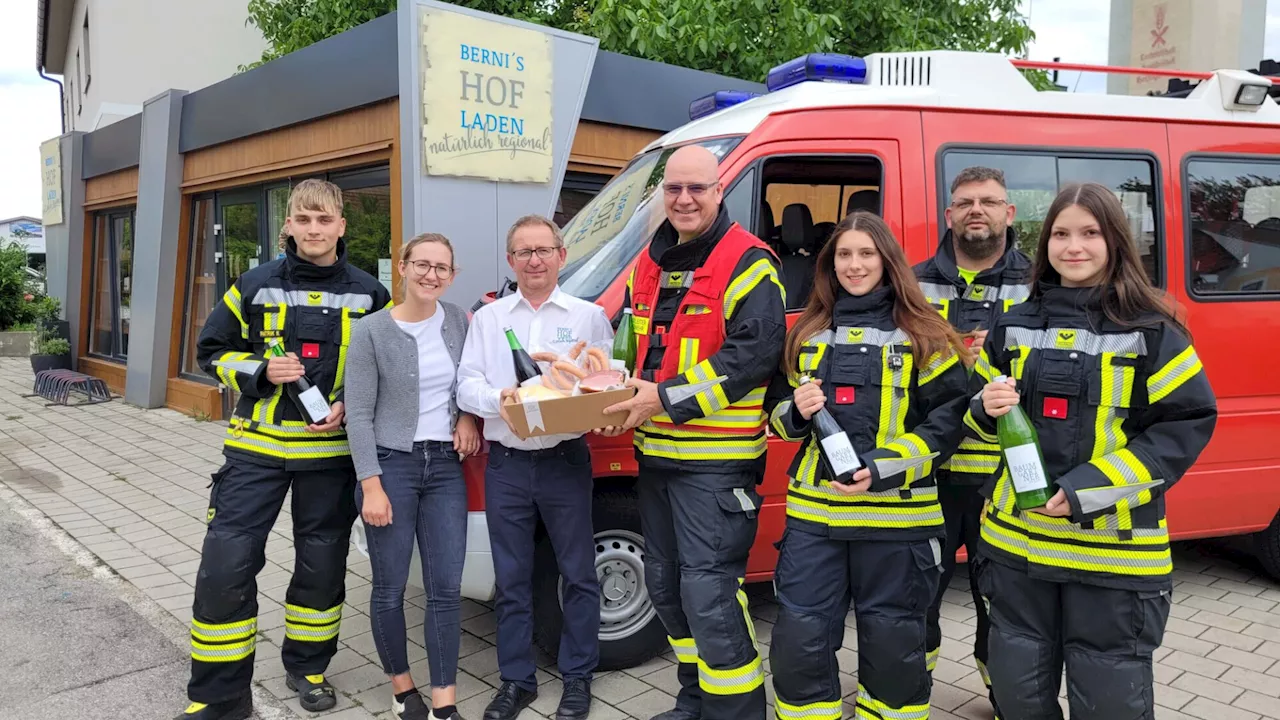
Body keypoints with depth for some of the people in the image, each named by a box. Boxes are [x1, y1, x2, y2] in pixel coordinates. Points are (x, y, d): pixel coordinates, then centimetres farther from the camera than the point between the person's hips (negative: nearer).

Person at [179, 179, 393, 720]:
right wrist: (261, 373, -10)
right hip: (257, 447, 0)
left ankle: (307, 667, 32)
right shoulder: (255, 285, 2)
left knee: (322, 567, 10)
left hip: (331, 452, 1)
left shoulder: (369, 295, 3)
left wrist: (352, 407, -8)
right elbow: (213, 351, 9)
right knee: (225, 567, -5)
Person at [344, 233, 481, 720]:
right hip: (392, 464, -3)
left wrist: (469, 416, -3)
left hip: (446, 466, 3)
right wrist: (371, 484, -13)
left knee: (446, 589, 2)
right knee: (390, 589, 6)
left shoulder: (458, 321, 4)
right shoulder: (372, 330, -8)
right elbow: (358, 414, -8)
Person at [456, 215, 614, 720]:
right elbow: (466, 385, 2)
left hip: (566, 462, -1)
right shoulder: (487, 318, 9)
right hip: (505, 464, 2)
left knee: (578, 574, 6)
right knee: (511, 579, 11)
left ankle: (577, 678, 22)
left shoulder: (589, 316, 5)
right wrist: (498, 399, -18)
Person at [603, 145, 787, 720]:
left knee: (708, 593, -9)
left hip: (716, 460, -8)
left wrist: (669, 398, -21)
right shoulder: (651, 263, 14)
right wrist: (629, 388, 2)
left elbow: (755, 353, -20)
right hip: (656, 452, 9)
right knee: (665, 585, 17)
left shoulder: (747, 262, -10)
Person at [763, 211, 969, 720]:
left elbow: (947, 418, -5)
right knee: (798, 640, 5)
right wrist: (797, 411, -8)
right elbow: (778, 410, 17)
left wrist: (885, 469, -17)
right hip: (813, 511, 3)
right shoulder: (808, 332, 12)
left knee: (891, 642, 11)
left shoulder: (922, 334, 1)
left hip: (896, 514, -3)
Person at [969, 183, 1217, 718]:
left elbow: (1188, 423, -8)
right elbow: (983, 415, 16)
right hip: (1016, 538, 4)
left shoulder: (1151, 332, -5)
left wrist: (1095, 489, -17)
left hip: (1114, 549, -3)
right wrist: (989, 409, -10)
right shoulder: (1014, 326, 7)